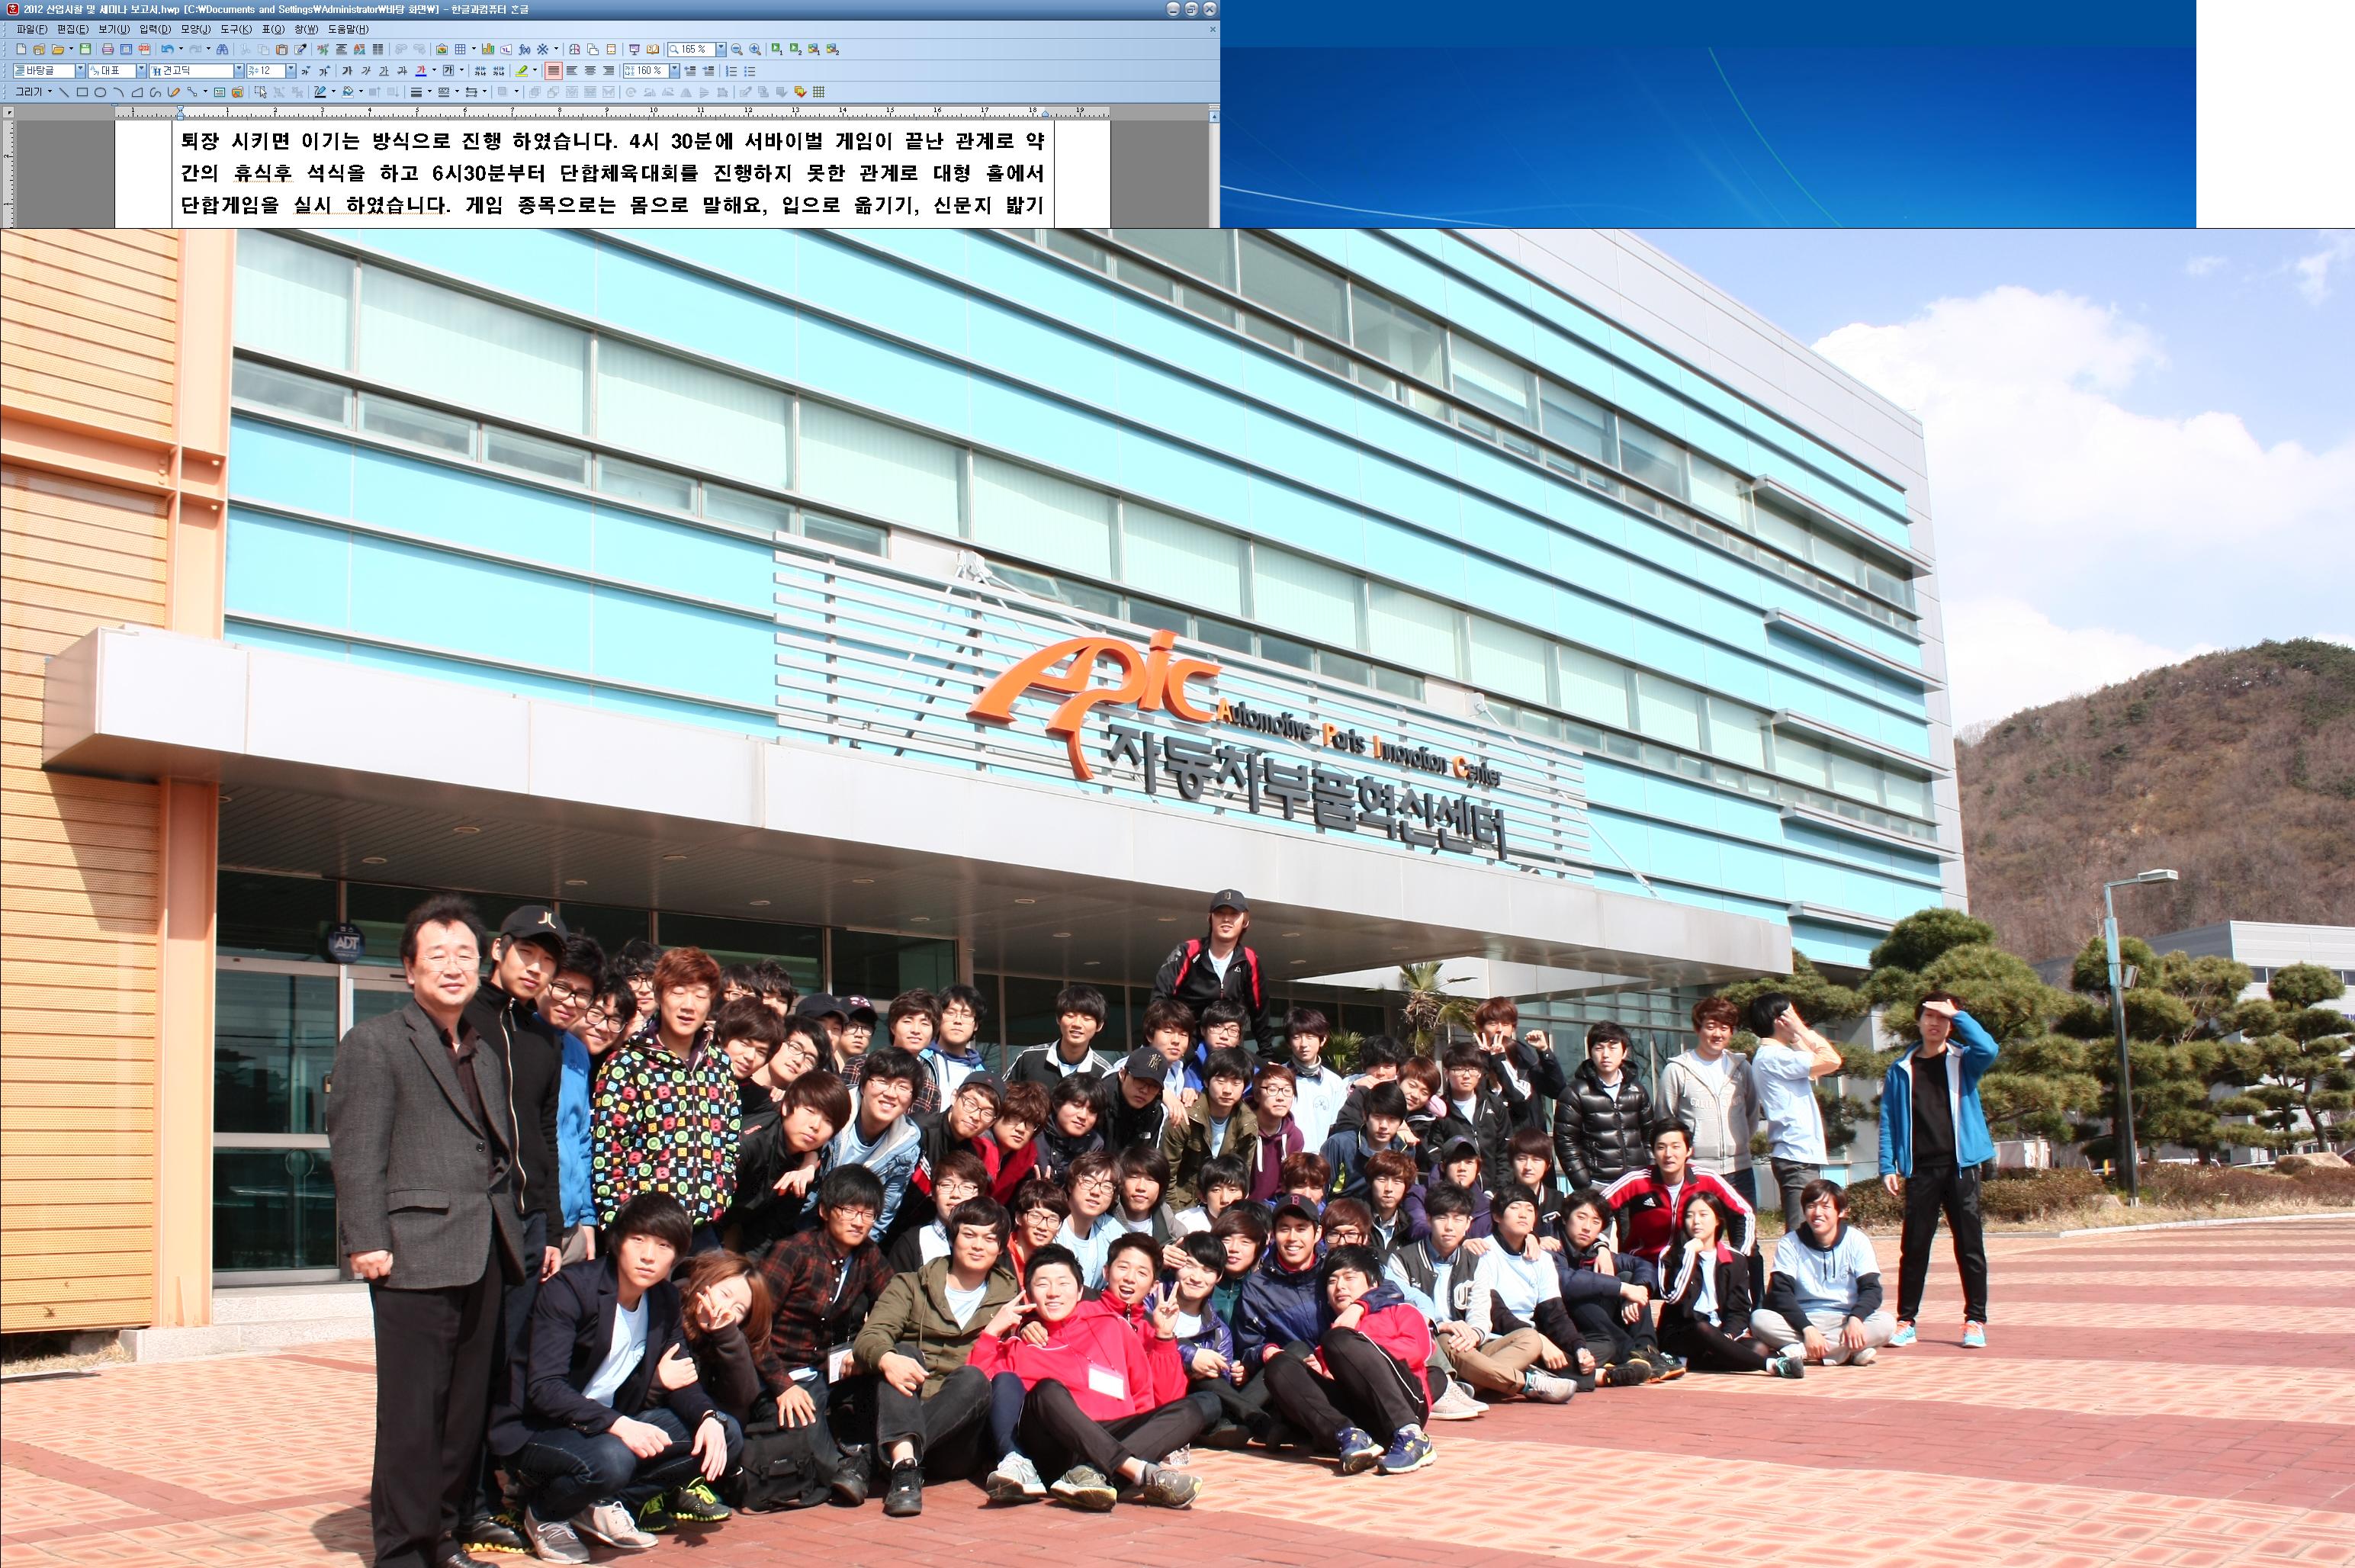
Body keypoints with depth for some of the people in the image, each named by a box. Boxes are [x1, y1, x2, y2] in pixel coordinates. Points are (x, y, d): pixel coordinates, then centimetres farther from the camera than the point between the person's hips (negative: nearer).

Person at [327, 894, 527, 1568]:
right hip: (416, 1252, -7)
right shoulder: (374, 1042, -1)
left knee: (468, 1408, 11)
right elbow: (355, 1152, -8)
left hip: (484, 1255, 7)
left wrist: (515, 1230, 15)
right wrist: (366, 1242, -15)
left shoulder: (485, 1054, 21)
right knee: (411, 1411, -3)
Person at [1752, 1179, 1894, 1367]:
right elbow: (1780, 1293, -11)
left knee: (1886, 1323, -29)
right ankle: (1848, 1353, -31)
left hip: (1844, 1322, 1)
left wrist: (1855, 1318, -28)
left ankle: (1801, 1351, -30)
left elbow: (1871, 1288, -6)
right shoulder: (1789, 1244, -2)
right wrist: (1807, 1329, -27)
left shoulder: (1856, 1241, 1)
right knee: (1759, 1319, -29)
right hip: (1802, 1321, 0)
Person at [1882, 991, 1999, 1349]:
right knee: (1914, 1246, 3)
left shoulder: (1964, 1062, 6)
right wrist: (1888, 1166, -2)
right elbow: (1889, 1121, 7)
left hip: (1960, 1166, -1)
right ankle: (1906, 1321, 9)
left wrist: (1956, 1014, -11)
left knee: (1969, 1244, 1)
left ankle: (1975, 1321, 7)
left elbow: (1988, 1049, -18)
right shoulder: (1901, 1070, 10)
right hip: (1920, 1170, 1)